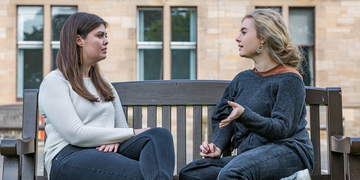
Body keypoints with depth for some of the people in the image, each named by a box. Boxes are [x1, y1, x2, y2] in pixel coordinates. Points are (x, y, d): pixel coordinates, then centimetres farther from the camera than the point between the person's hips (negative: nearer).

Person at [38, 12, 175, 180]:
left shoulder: (105, 84, 26)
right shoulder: (54, 82, 2)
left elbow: (122, 127, 20)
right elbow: (75, 134, -11)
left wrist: (115, 140, -7)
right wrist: (132, 133, -9)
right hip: (70, 156, -6)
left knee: (160, 134, -29)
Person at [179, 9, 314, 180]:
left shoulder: (289, 79, -3)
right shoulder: (242, 79, 19)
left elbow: (282, 128, -13)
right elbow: (223, 118, 16)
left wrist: (244, 115, -27)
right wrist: (217, 146, -4)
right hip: (250, 156, 8)